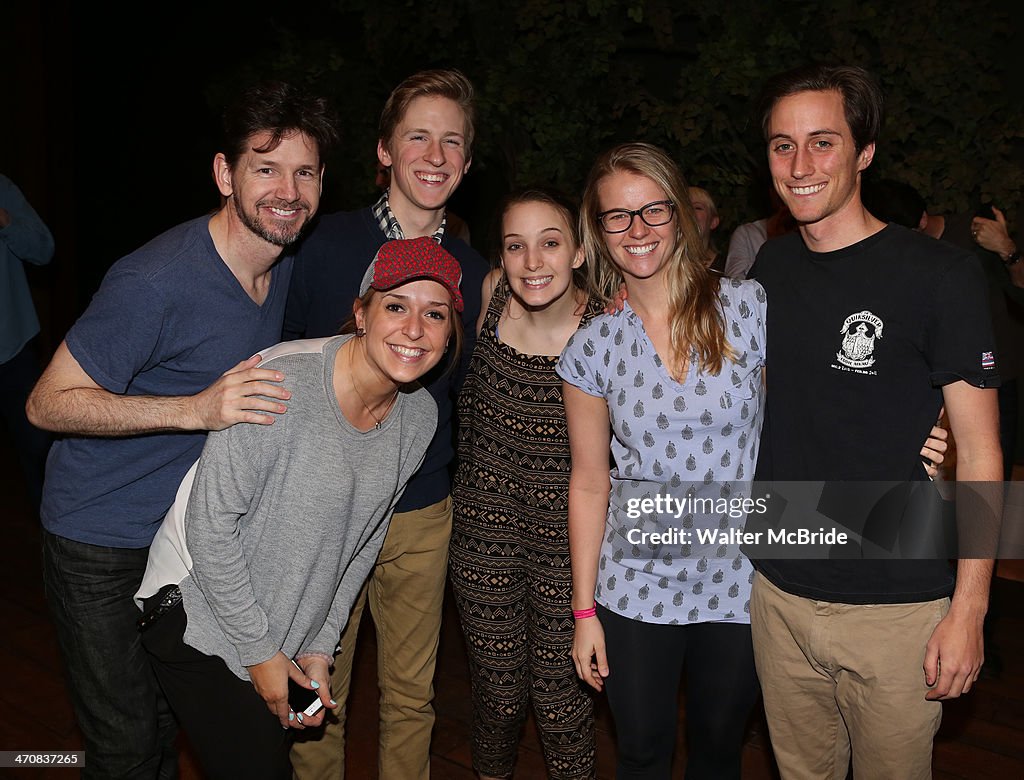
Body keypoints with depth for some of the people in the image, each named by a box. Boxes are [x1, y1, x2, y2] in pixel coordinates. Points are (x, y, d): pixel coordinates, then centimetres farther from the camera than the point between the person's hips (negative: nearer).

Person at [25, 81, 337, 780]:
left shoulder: (285, 268, -1)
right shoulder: (156, 282, -27)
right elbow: (48, 403, -23)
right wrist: (198, 409, -34)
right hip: (101, 543, -6)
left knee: (171, 717, 20)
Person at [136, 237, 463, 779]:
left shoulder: (419, 415, -6)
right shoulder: (285, 383, -28)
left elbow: (362, 542, 5)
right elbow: (210, 523, -22)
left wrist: (319, 647, 3)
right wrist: (259, 652, -15)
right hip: (200, 616, -6)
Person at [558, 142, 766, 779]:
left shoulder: (749, 307, -8)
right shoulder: (594, 346, -5)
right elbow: (589, 483, 1)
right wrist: (584, 610, 3)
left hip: (738, 580, 0)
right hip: (636, 588, 1)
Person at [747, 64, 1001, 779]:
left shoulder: (940, 276, -12)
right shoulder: (770, 267, 3)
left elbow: (979, 452, -10)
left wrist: (968, 611, -12)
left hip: (897, 609, -4)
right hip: (777, 594, 4)